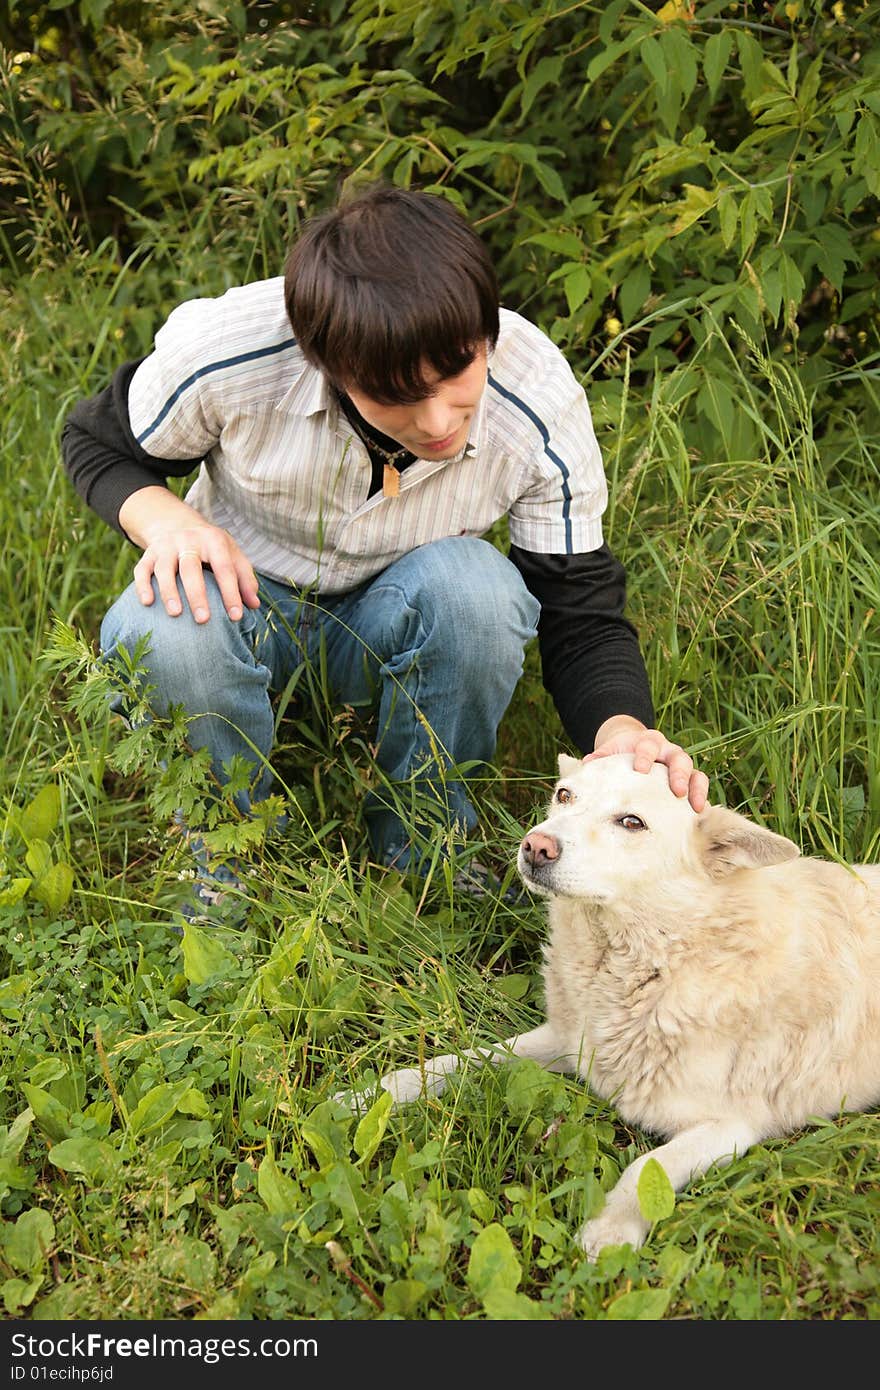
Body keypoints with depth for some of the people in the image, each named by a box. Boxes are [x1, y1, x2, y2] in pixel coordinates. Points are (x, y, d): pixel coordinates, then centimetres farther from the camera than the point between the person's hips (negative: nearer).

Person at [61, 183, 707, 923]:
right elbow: (99, 442, -6)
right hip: (242, 597, 0)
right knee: (161, 632, -36)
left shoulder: (541, 400, -25)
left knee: (477, 585, -34)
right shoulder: (226, 348, -28)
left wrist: (622, 730, -39)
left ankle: (420, 850, -8)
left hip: (398, 627, 1)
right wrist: (164, 518, -29)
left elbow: (582, 611, -17)